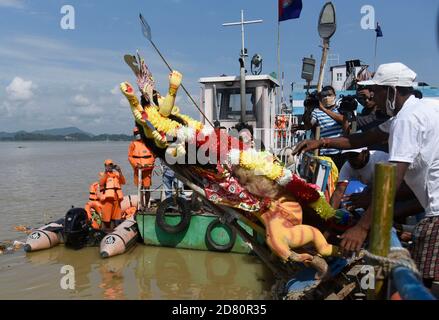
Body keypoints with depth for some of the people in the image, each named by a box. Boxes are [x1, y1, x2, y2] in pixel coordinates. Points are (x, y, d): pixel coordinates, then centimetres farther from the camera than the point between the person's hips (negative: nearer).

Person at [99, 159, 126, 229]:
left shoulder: (116, 174, 15)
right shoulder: (104, 174, 5)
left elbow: (123, 182, 2)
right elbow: (101, 183, -13)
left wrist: (120, 173, -9)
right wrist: (106, 173, -18)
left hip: (116, 198, 4)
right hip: (107, 198, -3)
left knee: (117, 215, 6)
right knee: (106, 215, -2)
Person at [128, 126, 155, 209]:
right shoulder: (133, 144, 6)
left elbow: (153, 155, 9)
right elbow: (130, 156, 3)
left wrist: (151, 163, -6)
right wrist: (136, 164, -11)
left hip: (147, 168, -1)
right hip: (138, 168, 1)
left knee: (147, 187, -4)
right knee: (140, 188, 7)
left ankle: (147, 204, 7)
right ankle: (142, 205, 15)